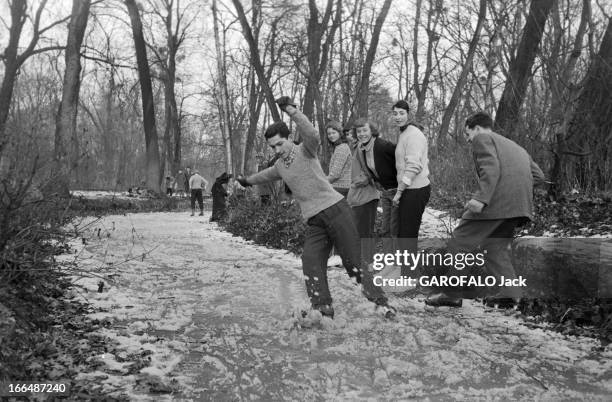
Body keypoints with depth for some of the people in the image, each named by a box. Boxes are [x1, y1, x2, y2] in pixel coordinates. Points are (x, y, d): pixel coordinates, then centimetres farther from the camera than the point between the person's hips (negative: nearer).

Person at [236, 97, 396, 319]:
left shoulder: (305, 151, 0)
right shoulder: (279, 167, 18)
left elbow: (313, 135, -25)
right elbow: (265, 175, 42)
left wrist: (292, 111, -34)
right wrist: (247, 180, 60)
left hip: (335, 208, -5)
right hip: (314, 221, 5)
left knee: (353, 262, -6)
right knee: (311, 265, -17)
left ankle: (380, 302, 2)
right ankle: (323, 310, -19)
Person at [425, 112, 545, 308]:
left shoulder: (482, 139, 6)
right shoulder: (515, 147, 31)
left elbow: (491, 168, -13)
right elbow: (538, 175, 22)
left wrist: (481, 198, -22)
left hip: (496, 201, -8)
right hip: (520, 203, 8)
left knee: (460, 243, -1)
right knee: (496, 246, 18)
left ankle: (452, 294, 0)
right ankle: (507, 294, 8)